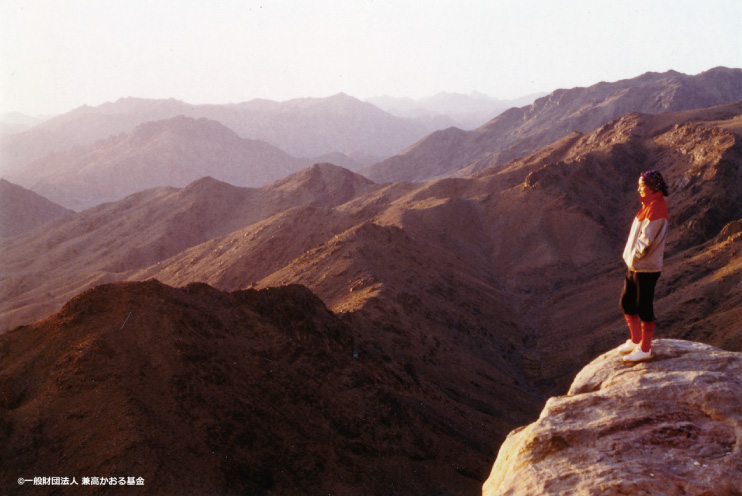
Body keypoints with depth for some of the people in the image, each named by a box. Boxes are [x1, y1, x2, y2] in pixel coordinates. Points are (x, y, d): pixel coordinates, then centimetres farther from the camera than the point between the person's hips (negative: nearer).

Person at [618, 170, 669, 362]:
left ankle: (645, 349, 14)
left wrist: (634, 258, -11)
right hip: (635, 266, 10)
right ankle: (635, 340, 33)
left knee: (644, 308, 2)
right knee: (627, 303, 18)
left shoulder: (656, 209, -21)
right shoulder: (649, 206, 11)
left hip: (646, 268, -10)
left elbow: (646, 240, -23)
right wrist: (630, 258, 9)